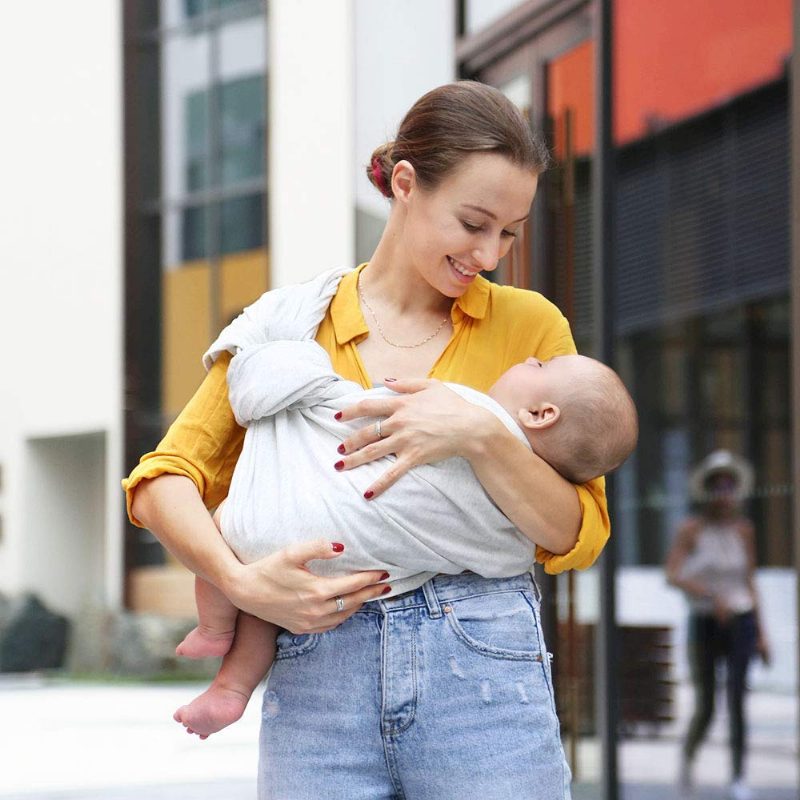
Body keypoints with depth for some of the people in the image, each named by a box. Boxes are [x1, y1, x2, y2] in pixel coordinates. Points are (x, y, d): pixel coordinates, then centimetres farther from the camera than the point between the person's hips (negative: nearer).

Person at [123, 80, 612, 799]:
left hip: (484, 669, 0)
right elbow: (165, 481, 5)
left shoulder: (529, 325, 9)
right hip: (317, 679, 0)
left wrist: (479, 435, -14)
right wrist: (242, 582, -14)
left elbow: (576, 537, 2)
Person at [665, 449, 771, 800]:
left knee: (737, 701, -11)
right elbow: (673, 575, -14)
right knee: (705, 707, 1)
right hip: (704, 623, -2)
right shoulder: (690, 529, -4)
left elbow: (749, 583, 12)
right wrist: (713, 596, -28)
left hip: (740, 622, 2)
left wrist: (761, 634, 10)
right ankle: (688, 753, 32)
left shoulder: (743, 529, 7)